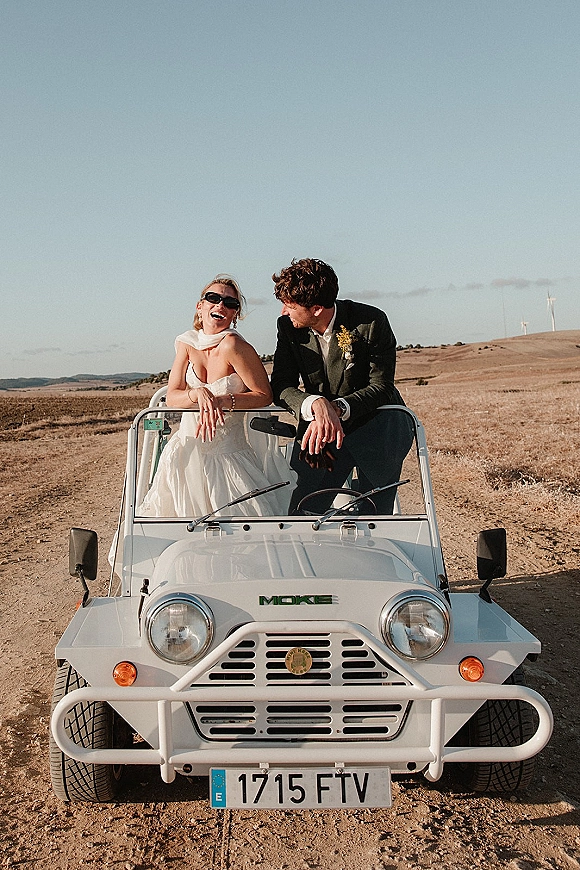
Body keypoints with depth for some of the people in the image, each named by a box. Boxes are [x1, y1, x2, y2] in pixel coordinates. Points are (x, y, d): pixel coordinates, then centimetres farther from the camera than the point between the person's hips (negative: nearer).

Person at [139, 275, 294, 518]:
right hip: (188, 450, 5)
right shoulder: (187, 343, 0)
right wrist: (197, 394, -23)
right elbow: (172, 397, -2)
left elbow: (264, 395, -13)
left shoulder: (232, 345, -17)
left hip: (229, 456, -5)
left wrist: (222, 401, -24)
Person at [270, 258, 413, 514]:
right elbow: (280, 387, -7)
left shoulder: (372, 322, -14)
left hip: (376, 426, -3)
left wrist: (337, 409, -30)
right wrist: (316, 404, -29)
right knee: (300, 516, -9)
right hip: (321, 433, 3)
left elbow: (381, 387, -13)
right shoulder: (288, 326, -3)